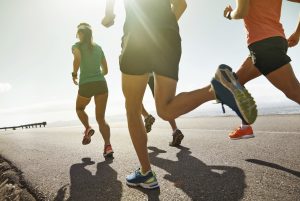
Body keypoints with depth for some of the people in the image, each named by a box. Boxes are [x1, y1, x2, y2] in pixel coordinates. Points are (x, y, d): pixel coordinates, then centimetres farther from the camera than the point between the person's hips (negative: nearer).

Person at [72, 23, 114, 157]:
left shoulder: (77, 46, 6)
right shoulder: (98, 48, 17)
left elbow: (78, 59, -19)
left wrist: (74, 74, -4)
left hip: (85, 85, -2)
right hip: (101, 84, 3)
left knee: (79, 108, 29)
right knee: (101, 118, 3)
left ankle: (87, 128, 5)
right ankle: (108, 145, -15)